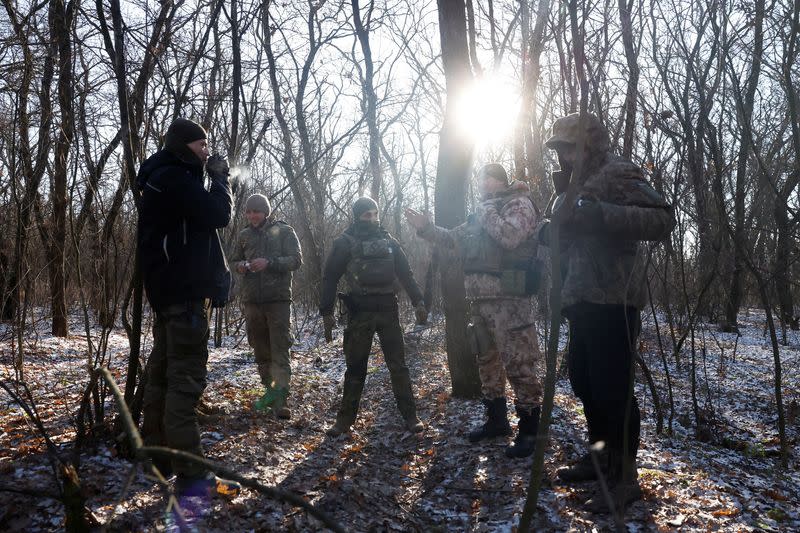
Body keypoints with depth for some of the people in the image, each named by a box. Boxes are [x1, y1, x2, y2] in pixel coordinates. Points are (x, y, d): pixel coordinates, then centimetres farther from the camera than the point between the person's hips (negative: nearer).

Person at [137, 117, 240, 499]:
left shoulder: (167, 180, 21)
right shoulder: (175, 178, -12)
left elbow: (202, 219, 23)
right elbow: (219, 215, -18)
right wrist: (220, 177, -4)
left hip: (170, 291, 11)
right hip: (185, 292, -11)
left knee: (162, 373, 13)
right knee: (185, 378, -13)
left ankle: (157, 458, 24)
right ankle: (190, 476, -12)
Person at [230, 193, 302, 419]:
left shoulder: (284, 231, 2)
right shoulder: (244, 235, 14)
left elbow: (296, 260, -5)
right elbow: (235, 260, 22)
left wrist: (269, 262, -19)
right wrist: (241, 266, -2)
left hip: (278, 298, -5)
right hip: (252, 299, 5)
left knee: (279, 349, -10)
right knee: (260, 349, 9)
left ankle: (280, 399, -13)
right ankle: (270, 390, 20)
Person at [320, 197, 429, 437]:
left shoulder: (388, 240, 10)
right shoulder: (345, 242, 1)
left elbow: (406, 273, 12)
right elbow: (329, 278, 1)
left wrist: (418, 302, 3)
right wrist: (326, 313, -4)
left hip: (388, 310, 2)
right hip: (359, 312, -2)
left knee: (398, 365, 3)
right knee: (355, 367, 5)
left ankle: (410, 416, 9)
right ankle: (345, 419, 15)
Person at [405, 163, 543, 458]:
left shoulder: (519, 204, -3)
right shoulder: (480, 214, 21)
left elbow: (510, 237, -22)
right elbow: (453, 239, 27)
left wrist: (486, 212, -9)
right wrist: (426, 228, 16)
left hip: (509, 300, -9)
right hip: (479, 301, 9)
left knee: (518, 365, -7)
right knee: (486, 362, 15)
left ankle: (530, 430, 2)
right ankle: (496, 420, 28)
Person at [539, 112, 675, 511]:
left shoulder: (617, 174, -8)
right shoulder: (572, 184, 20)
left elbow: (663, 219, -20)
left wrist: (601, 214, -29)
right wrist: (548, 229, 7)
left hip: (612, 301, -9)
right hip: (581, 300, 9)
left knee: (613, 388, -6)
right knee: (584, 382, 16)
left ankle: (624, 477, 7)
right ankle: (601, 457, 31)